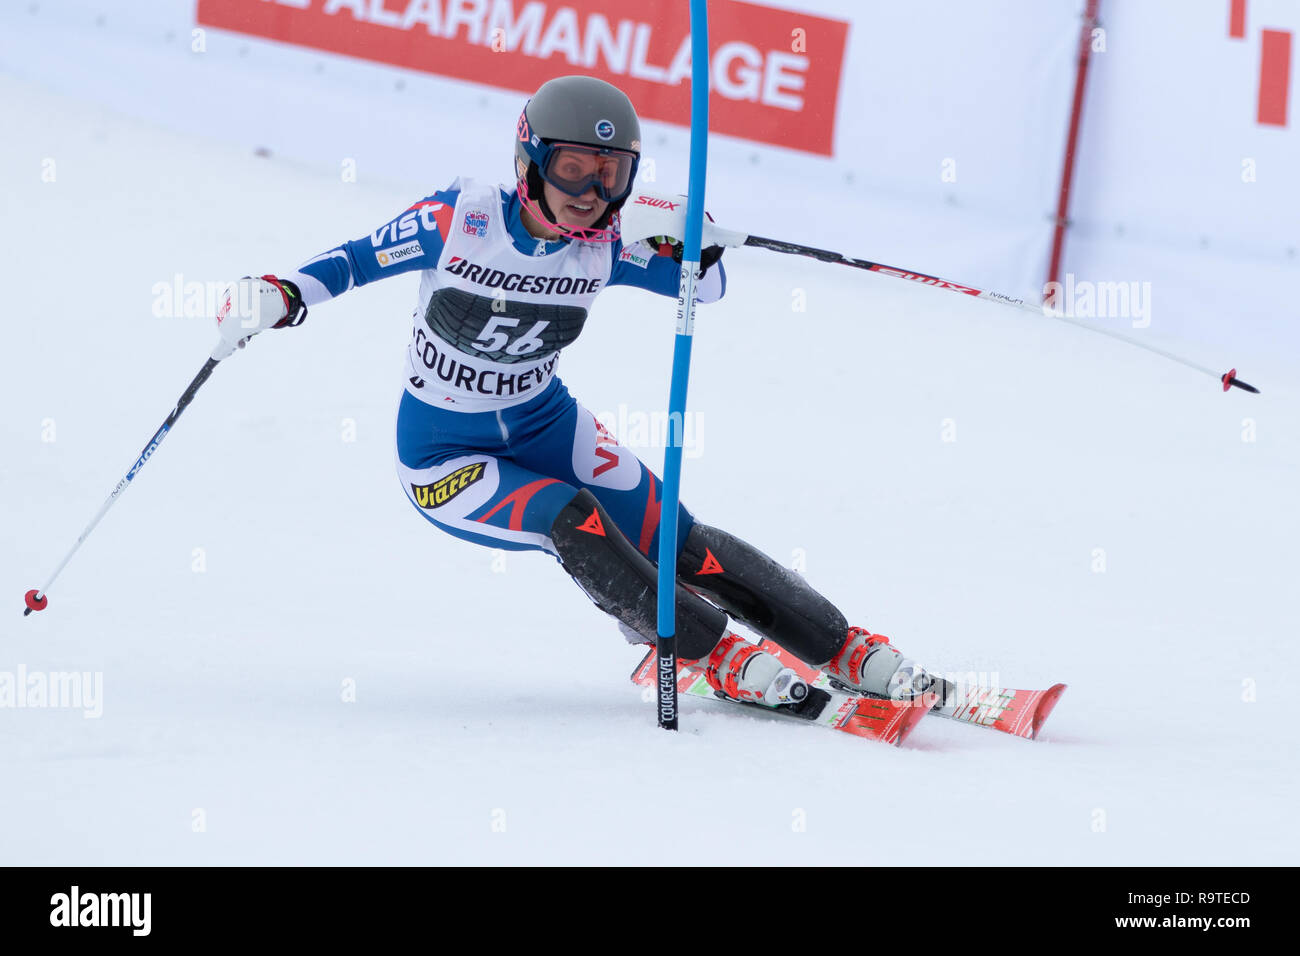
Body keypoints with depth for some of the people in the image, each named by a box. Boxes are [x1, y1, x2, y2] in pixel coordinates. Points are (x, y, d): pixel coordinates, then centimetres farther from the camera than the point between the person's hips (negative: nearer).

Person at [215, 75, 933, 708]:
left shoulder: (603, 246, -10)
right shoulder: (461, 219, -21)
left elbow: (705, 287, 0)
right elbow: (358, 260, -10)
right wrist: (279, 299, -27)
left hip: (546, 424, 4)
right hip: (445, 461, -3)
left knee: (675, 542, -9)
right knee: (569, 520, -29)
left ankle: (846, 650, 0)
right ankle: (713, 655, -15)